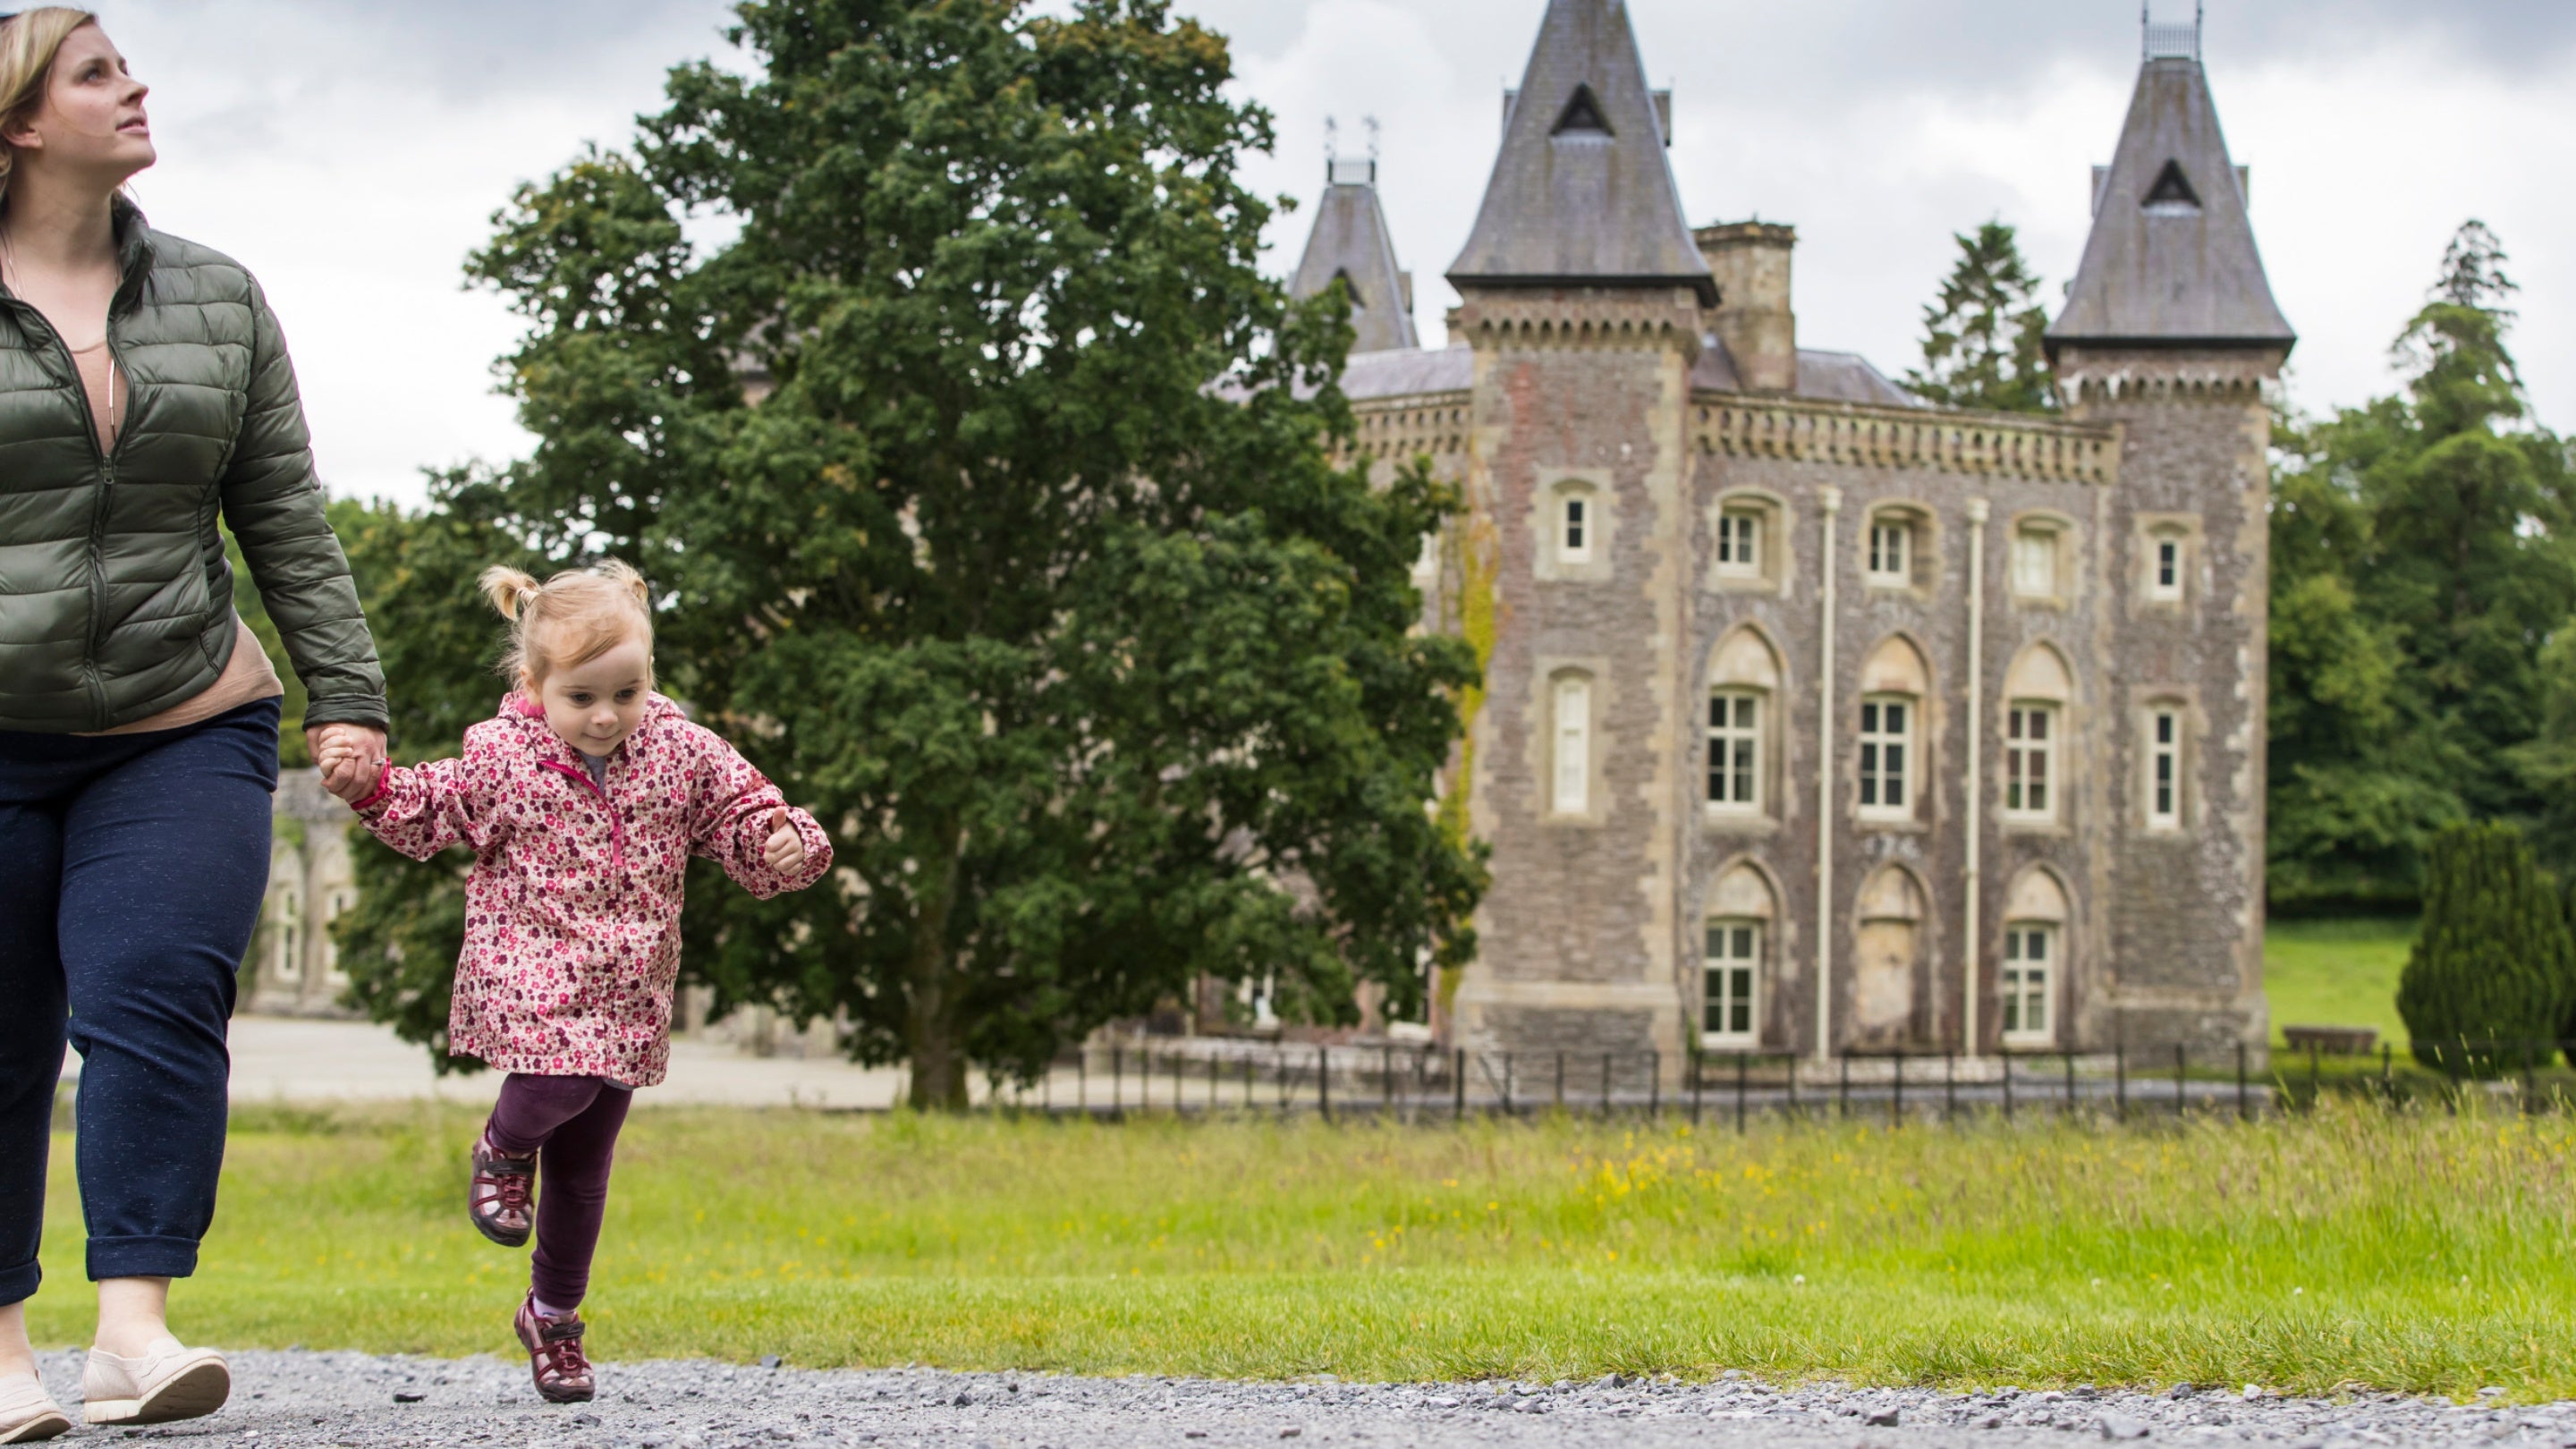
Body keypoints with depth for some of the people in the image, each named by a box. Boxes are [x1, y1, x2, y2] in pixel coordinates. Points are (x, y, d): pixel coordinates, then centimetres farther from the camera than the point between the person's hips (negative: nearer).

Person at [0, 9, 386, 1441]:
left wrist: (348, 695, 5)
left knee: (158, 1001, -15)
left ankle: (135, 1330, -19)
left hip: (181, 733, 2)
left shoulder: (216, 299, 7)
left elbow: (288, 519, 10)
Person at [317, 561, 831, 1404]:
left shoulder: (682, 753, 0)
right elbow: (430, 816, 8)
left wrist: (782, 845, -15)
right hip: (528, 972, -3)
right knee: (560, 1085, -31)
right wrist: (371, 786, -8)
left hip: (626, 995, 3)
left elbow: (744, 819, 6)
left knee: (582, 1168, 10)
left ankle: (553, 1316, 29)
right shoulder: (499, 756, -5)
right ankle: (504, 1149, 6)